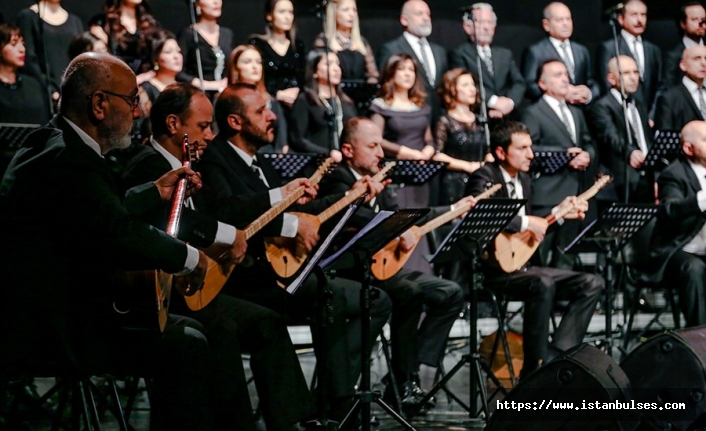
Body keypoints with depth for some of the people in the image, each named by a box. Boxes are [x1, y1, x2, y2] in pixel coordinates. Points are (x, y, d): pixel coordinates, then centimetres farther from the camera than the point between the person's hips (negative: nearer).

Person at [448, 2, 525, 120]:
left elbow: (518, 83, 11)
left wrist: (510, 102, -9)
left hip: (506, 119, 4)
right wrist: (493, 101, -15)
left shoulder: (505, 54, 22)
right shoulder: (459, 54, 5)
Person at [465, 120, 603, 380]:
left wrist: (559, 212, 13)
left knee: (592, 283, -3)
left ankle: (554, 357, -10)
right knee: (543, 284, -37)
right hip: (495, 269, -9)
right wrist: (525, 222, -31)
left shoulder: (523, 180, 15)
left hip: (522, 265, 9)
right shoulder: (485, 178, -12)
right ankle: (533, 370, -26)